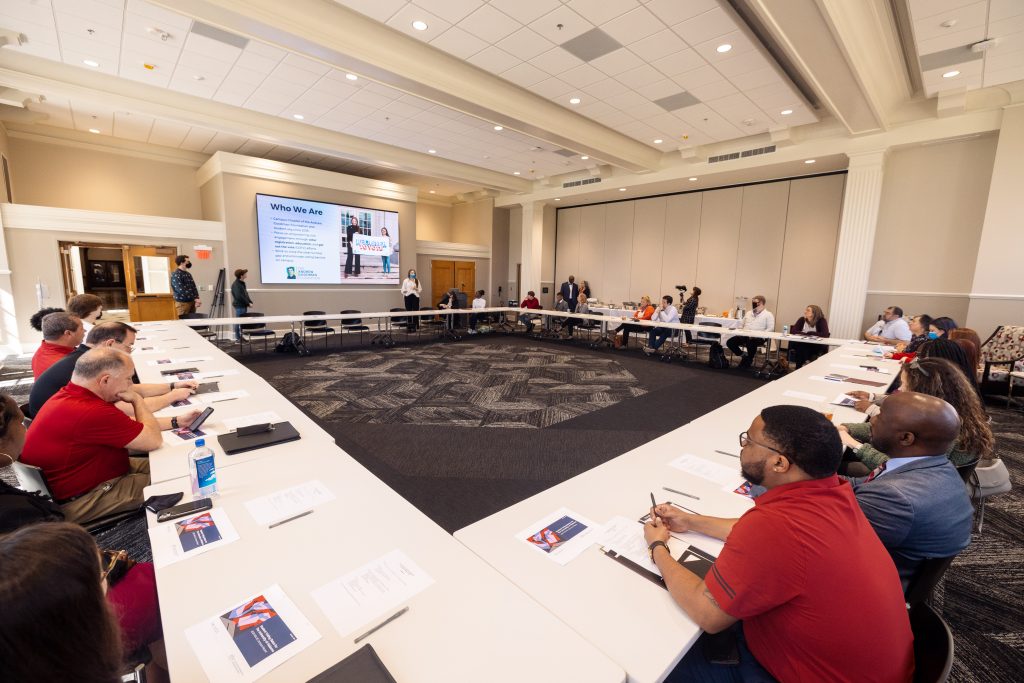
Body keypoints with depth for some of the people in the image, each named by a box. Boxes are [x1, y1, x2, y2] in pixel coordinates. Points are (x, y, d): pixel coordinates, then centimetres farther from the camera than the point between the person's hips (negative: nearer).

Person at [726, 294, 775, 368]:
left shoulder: (768, 314, 5)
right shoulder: (748, 313, 23)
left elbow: (770, 329, -5)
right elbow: (741, 325, 26)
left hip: (758, 337, -5)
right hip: (744, 336, 5)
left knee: (750, 343, -39)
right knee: (730, 342, -19)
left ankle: (748, 360, -14)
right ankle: (744, 355, 2)